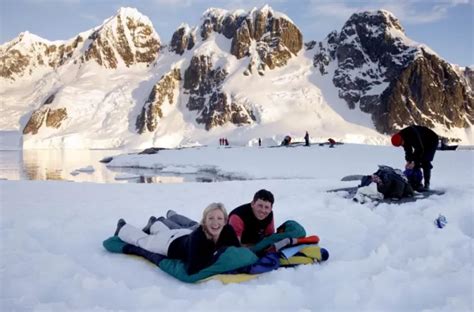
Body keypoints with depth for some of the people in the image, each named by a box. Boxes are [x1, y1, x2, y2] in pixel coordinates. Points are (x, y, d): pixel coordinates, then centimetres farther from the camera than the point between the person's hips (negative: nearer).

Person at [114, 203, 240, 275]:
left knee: (167, 232, 39)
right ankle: (123, 228, 57)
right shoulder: (197, 235, -48)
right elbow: (191, 269, -53)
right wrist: (215, 255, -55)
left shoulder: (228, 231, -35)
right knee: (142, 240, 27)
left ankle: (154, 224, 71)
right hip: (172, 244, -4)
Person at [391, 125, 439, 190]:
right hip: (423, 143, 8)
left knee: (425, 162, -18)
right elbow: (408, 150, -5)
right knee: (416, 163, -3)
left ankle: (426, 185, -18)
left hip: (432, 141, -8)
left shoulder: (413, 134, -39)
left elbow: (419, 149, -34)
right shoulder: (401, 136, -14)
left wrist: (414, 162, -33)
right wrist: (408, 161, -16)